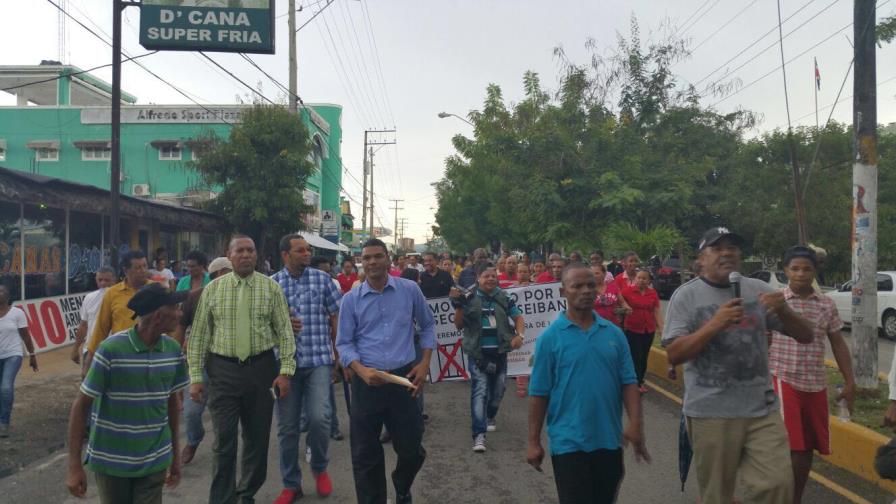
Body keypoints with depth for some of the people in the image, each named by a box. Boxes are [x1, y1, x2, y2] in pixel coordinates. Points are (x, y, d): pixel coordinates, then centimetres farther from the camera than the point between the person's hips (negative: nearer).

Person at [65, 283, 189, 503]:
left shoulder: (173, 350, -4)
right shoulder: (111, 350, -18)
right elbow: (81, 406, -11)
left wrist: (175, 453, 13)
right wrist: (74, 466, -12)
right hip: (111, 460, -3)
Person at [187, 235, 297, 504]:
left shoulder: (271, 288, 1)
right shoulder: (213, 289, 3)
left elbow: (285, 331, -1)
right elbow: (199, 335, 3)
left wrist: (286, 371, -8)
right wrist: (196, 376, -1)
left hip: (261, 369, 1)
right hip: (223, 370, -1)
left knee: (258, 437, 11)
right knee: (224, 439, 0)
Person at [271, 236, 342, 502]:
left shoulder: (322, 278, 3)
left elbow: (336, 317, 6)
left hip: (319, 360, -1)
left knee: (319, 417, -13)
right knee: (287, 426, 6)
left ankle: (319, 468, 17)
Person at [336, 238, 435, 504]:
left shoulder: (410, 290, 1)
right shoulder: (351, 299, 0)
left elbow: (427, 325, 12)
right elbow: (344, 343, 1)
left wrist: (425, 363, 1)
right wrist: (361, 371, -17)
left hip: (404, 377, 0)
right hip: (367, 382, 0)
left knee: (411, 449, 9)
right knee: (365, 454, 7)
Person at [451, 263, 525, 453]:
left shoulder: (504, 297, 0)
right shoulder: (470, 297, -6)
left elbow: (518, 317, 4)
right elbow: (459, 325, -6)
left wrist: (519, 335, -15)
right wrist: (458, 306, -21)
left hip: (499, 352, 3)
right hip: (477, 353, -3)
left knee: (498, 389, 18)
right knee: (479, 390, -14)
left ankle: (490, 416, 47)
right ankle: (479, 434, -16)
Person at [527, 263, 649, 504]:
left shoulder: (614, 333, 3)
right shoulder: (550, 337, -7)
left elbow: (628, 382, 3)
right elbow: (539, 393, -6)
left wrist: (636, 423, -11)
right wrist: (534, 441, -5)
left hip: (609, 440, 4)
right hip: (569, 442, -4)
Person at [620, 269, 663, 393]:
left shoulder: (653, 293, 2)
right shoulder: (628, 291, -6)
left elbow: (657, 311, 3)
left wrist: (661, 328, -1)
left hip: (648, 330, 3)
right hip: (632, 330, -3)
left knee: (644, 357, 11)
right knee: (635, 357, 0)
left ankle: (640, 381, 26)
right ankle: (636, 384, 11)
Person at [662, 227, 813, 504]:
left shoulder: (759, 290, 5)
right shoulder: (686, 296, -4)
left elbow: (805, 336, 5)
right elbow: (674, 355, -11)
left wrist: (783, 311, -15)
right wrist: (714, 324, -22)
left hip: (761, 409, 3)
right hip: (710, 412, -2)